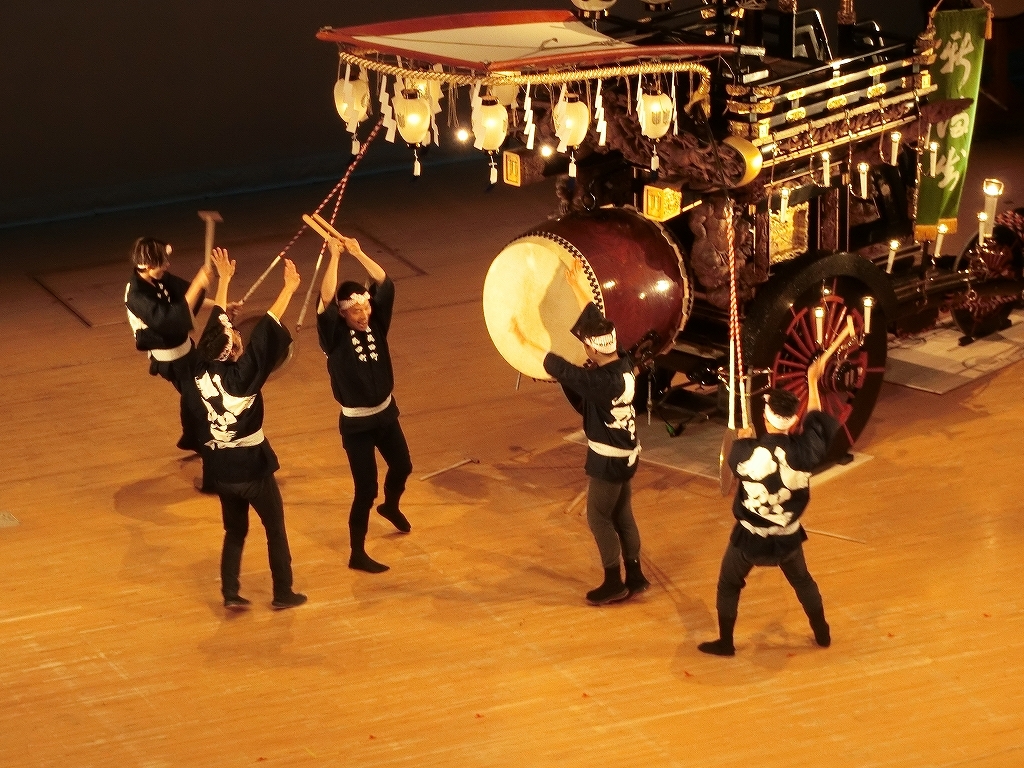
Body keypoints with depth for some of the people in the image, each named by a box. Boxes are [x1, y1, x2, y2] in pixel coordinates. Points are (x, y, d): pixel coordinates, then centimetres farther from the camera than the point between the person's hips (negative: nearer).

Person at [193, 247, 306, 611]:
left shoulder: (202, 371, -10)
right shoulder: (241, 377, -25)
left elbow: (215, 324, 1)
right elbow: (266, 331, -24)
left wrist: (224, 280, 10)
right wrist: (289, 289, -20)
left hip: (221, 465, 6)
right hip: (251, 464, -5)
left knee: (234, 531, 20)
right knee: (275, 530, 12)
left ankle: (230, 594, 19)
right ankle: (283, 594, 20)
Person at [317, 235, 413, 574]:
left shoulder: (376, 325, -6)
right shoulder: (336, 337, -19)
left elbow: (386, 285, -12)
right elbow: (325, 302, -34)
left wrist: (357, 252, -19)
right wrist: (334, 257, -34)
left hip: (386, 414, 6)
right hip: (356, 423, -6)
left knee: (402, 466, 25)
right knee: (365, 489, -4)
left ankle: (391, 507, 58)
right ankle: (357, 555, 9)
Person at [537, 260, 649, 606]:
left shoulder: (598, 381, -30)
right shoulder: (624, 365, -7)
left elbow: (558, 367, -24)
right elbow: (598, 323, 2)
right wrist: (577, 287, 6)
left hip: (608, 460, -8)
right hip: (627, 454, 8)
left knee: (599, 518, 6)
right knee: (622, 515, 19)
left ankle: (614, 583, 15)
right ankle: (635, 576, 28)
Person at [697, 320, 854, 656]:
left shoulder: (749, 452, -25)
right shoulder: (804, 452, -18)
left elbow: (734, 460, 1)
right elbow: (819, 426, 4)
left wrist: (743, 437, 23)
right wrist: (813, 383, 16)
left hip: (750, 537, -3)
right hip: (787, 537, 3)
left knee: (728, 586, 19)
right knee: (802, 581, 28)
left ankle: (725, 642, 26)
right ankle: (822, 634, 40)